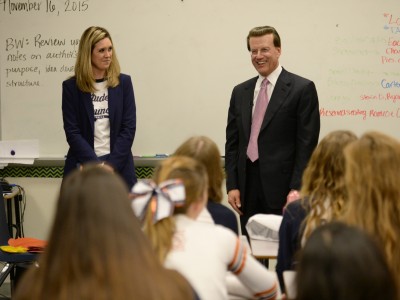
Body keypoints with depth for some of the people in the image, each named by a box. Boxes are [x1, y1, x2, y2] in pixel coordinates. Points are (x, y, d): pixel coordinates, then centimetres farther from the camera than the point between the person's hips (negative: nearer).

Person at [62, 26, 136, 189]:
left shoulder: (123, 82, 7)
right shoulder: (71, 86, 3)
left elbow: (129, 128, 3)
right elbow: (72, 132, -1)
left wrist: (110, 165, -8)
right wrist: (97, 164, -11)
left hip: (119, 167, 1)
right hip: (83, 167, -1)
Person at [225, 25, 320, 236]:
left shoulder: (302, 89, -1)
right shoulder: (240, 92, 15)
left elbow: (307, 144, -6)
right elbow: (232, 142, 14)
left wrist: (296, 189, -12)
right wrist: (232, 186, 4)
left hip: (281, 189, -4)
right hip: (247, 189, 5)